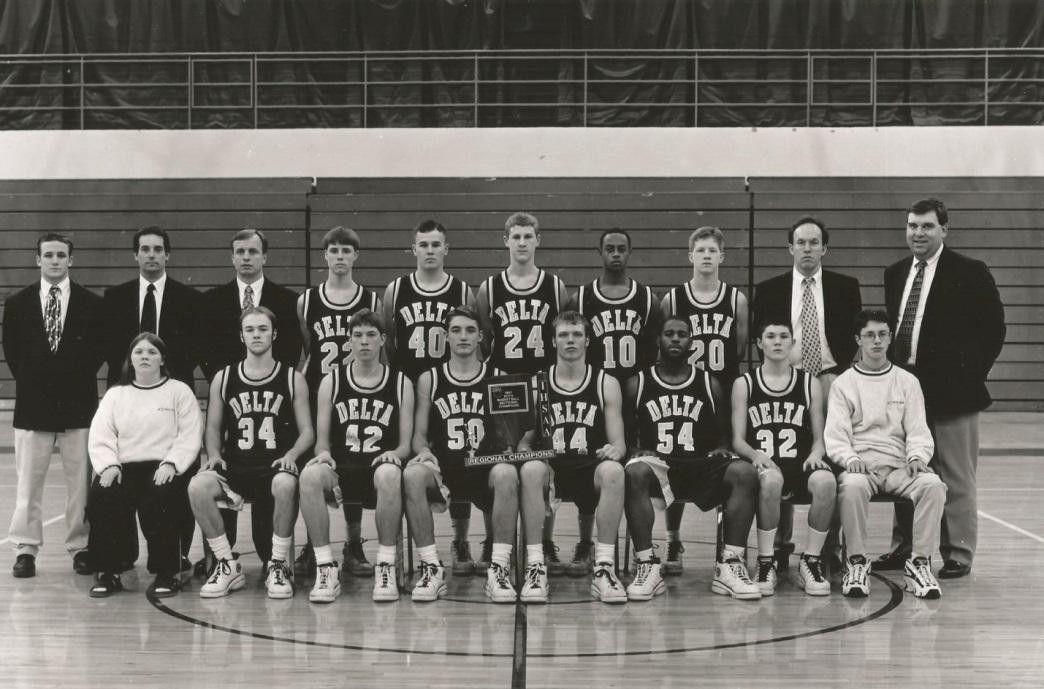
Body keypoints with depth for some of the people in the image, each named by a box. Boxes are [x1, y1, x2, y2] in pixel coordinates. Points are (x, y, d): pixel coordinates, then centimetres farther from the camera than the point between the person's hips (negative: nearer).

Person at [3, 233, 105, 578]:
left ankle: (81, 547, 11)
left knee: (80, 482, 2)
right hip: (32, 406, 1)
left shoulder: (92, 304, 4)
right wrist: (31, 381, 4)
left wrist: (78, 379, 0)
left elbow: (99, 350, 6)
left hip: (78, 405, -1)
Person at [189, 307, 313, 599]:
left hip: (276, 466, -2)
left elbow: (307, 432, 8)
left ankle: (278, 566, -17)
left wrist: (291, 455, -12)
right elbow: (213, 428, 18)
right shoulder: (223, 379, 12)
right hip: (235, 466, 2)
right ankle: (228, 566, -11)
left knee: (285, 484, -38)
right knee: (197, 486, -29)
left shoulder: (293, 379, 8)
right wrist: (214, 455, -2)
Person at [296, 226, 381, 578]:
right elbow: (302, 353, 9)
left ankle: (354, 548, 12)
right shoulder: (307, 301, 6)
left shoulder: (371, 301, 4)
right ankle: (312, 547, 9)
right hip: (317, 395, 0)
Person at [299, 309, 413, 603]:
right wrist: (324, 454, -13)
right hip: (341, 470, 1)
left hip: (380, 466, -1)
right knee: (310, 474, -34)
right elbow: (322, 438, 10)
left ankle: (386, 567, -25)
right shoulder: (331, 382, 11)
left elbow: (406, 444, 7)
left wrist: (394, 454, -16)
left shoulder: (401, 383, 9)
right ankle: (326, 568, -24)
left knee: (389, 474, -39)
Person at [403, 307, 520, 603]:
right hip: (443, 469, 1)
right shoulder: (429, 380, 13)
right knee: (412, 473, -32)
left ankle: (499, 568, -28)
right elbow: (419, 434, 11)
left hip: (486, 468, -1)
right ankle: (431, 568, -23)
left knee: (507, 473, -36)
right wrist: (424, 451, -12)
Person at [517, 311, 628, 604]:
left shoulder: (606, 384, 10)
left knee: (613, 470, -34)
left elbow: (619, 442, 6)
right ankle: (535, 567, -30)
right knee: (530, 469, -34)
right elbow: (524, 440, 11)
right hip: (552, 470, 0)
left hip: (591, 470, 0)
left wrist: (615, 449, -18)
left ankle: (603, 568, -29)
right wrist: (525, 452, -13)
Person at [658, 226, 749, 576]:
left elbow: (740, 348, 7)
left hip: (725, 393, 0)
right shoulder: (672, 299, 2)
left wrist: (722, 375, 1)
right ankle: (673, 544, 14)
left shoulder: (736, 299, 4)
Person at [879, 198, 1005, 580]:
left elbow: (994, 330, -3)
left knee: (955, 478, 2)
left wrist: (971, 374, -7)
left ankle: (958, 555, 9)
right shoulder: (895, 274, 12)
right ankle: (904, 547, 20)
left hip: (951, 391, -5)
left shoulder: (970, 273, -4)